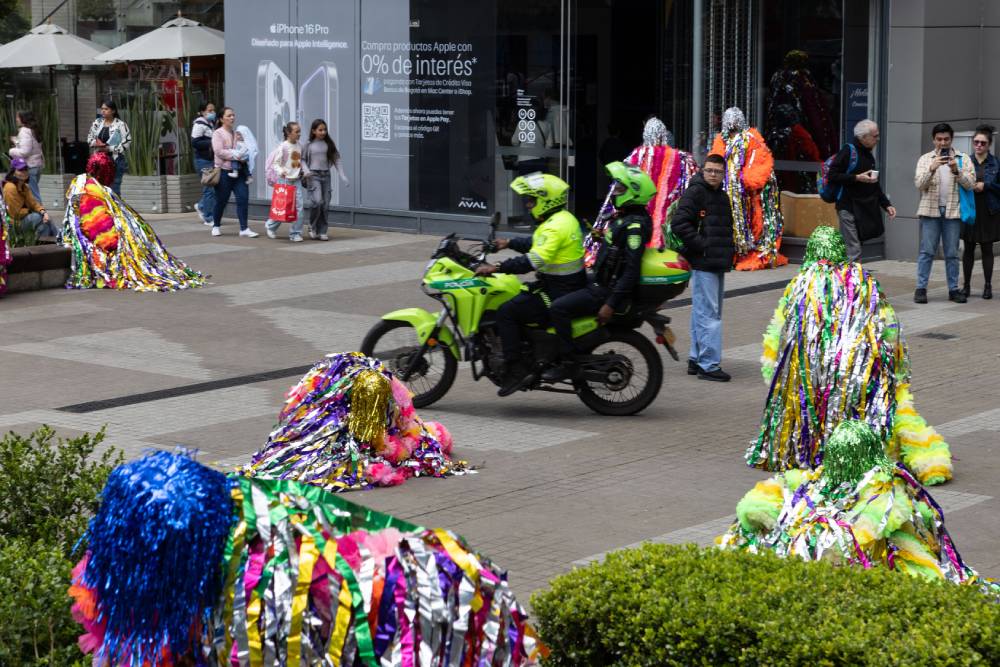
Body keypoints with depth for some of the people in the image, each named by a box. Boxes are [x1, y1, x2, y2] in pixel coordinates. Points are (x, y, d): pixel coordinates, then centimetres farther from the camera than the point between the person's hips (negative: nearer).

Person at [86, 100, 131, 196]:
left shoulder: (120, 125, -7)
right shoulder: (97, 123, 10)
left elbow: (127, 142, -11)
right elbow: (89, 137, 17)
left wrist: (110, 148, -14)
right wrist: (96, 143, -6)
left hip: (115, 160, -5)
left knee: (114, 189, -5)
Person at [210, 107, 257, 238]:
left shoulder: (238, 132, 13)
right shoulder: (218, 133, -4)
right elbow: (219, 152, -15)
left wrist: (244, 155, 0)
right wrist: (236, 155, -17)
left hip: (239, 171, 5)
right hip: (224, 171, -5)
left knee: (243, 198, -5)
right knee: (221, 201, 5)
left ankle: (244, 228, -4)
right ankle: (216, 226, 25)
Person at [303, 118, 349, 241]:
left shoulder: (329, 144, 6)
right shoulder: (309, 145, 1)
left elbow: (337, 159, 7)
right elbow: (303, 160, 5)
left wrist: (342, 176, -1)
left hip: (326, 175, 3)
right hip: (314, 175, -3)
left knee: (325, 205, 2)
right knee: (317, 201, -20)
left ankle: (322, 231, 11)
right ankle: (312, 226, 2)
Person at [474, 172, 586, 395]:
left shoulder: (556, 226, -21)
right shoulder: (562, 218, 13)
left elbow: (535, 260, -32)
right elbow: (537, 244, 31)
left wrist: (496, 268, -32)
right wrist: (509, 243, 29)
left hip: (559, 293, -11)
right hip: (563, 286, 11)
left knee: (506, 313, -16)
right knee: (512, 300, 22)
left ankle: (516, 370, -17)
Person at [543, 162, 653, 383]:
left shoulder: (635, 225, -20)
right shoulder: (624, 217, 13)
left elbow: (632, 270, -25)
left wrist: (611, 304, -27)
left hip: (608, 290, -11)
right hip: (600, 282, 11)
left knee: (559, 307, -22)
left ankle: (567, 362, -17)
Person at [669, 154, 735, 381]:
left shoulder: (722, 196, 18)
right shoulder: (695, 192, -9)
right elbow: (679, 224, -18)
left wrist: (728, 252, 14)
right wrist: (702, 245, -19)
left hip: (718, 264, 9)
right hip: (702, 263, -9)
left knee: (702, 312, 14)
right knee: (709, 314, -10)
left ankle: (696, 359, 21)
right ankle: (709, 364, -10)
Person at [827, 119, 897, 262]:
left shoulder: (869, 155, 18)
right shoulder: (849, 151, -7)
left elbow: (875, 185, 25)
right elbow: (833, 175, -13)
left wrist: (887, 204, 16)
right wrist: (857, 178, -18)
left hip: (865, 209, 8)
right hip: (848, 206, -8)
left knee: (854, 250, 10)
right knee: (853, 251, -12)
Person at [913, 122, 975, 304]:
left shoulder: (963, 159, 7)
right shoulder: (925, 159, 7)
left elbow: (970, 184, -1)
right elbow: (919, 184, -4)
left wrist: (957, 171, -17)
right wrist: (932, 168, -19)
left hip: (953, 211, 1)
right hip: (930, 210, 0)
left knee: (952, 253, 5)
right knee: (927, 251, -2)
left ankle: (953, 289, 10)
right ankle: (921, 288, -1)